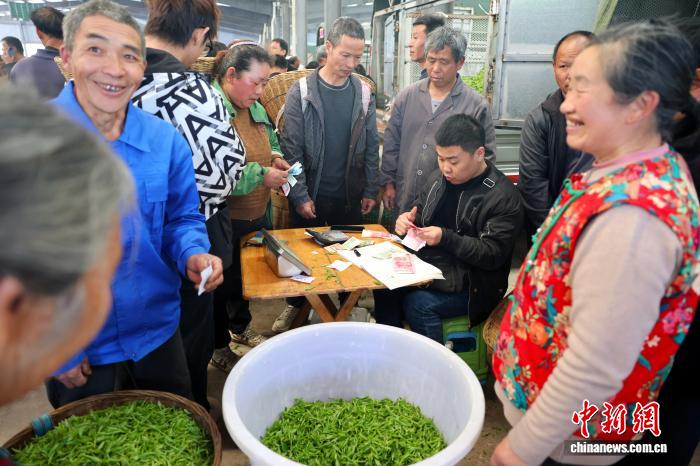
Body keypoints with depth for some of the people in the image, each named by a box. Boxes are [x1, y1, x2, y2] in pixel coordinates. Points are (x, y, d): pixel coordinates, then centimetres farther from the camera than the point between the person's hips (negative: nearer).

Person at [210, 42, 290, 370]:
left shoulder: (255, 108, 7)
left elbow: (268, 143, 25)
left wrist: (274, 158, 2)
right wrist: (260, 175, -24)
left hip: (258, 216, 8)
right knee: (223, 283, 11)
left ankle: (240, 327, 49)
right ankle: (219, 349, 34)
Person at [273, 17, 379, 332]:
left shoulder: (364, 93, 1)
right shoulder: (301, 91, -8)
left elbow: (371, 146, 4)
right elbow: (292, 149, -9)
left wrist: (370, 190, 2)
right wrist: (300, 195, -12)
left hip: (350, 196, 2)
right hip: (310, 195, -2)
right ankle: (296, 305, 36)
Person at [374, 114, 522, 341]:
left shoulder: (503, 196, -14)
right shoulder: (439, 177, 7)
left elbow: (493, 255, -16)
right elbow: (420, 216, 20)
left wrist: (446, 238, -25)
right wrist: (408, 221, -5)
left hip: (469, 285, -6)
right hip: (427, 269, 7)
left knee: (418, 303, -26)